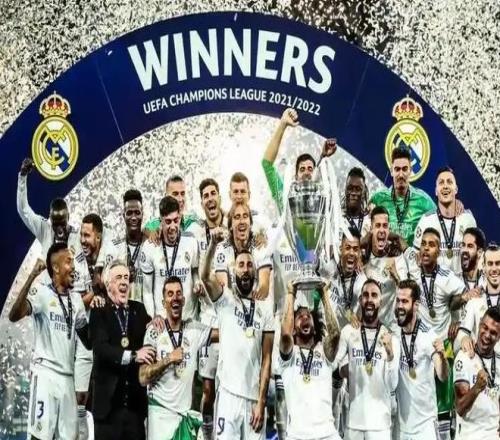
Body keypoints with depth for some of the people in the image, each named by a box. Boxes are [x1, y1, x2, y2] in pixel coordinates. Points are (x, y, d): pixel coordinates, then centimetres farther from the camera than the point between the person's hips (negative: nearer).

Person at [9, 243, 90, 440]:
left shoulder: (76, 299, 14)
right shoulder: (41, 292, -6)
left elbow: (87, 338, 18)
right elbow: (14, 316, -24)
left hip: (67, 376, 6)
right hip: (45, 372, -6)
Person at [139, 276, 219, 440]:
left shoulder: (194, 329, 4)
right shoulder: (154, 332, -5)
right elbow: (143, 378, -8)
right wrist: (168, 359, -15)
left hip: (185, 411, 3)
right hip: (161, 411, -3)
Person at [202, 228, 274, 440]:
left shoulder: (265, 311, 9)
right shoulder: (225, 299, 5)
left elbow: (266, 359, 5)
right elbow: (205, 276, -16)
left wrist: (261, 401, -3)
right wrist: (213, 243, -33)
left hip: (254, 397, 3)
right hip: (228, 393, -3)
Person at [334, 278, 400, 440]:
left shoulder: (391, 338, -4)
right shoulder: (348, 331, 1)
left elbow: (392, 386, -10)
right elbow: (336, 366, 14)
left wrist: (390, 354, -22)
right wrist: (342, 369, -7)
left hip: (380, 422, -2)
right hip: (353, 419, 2)